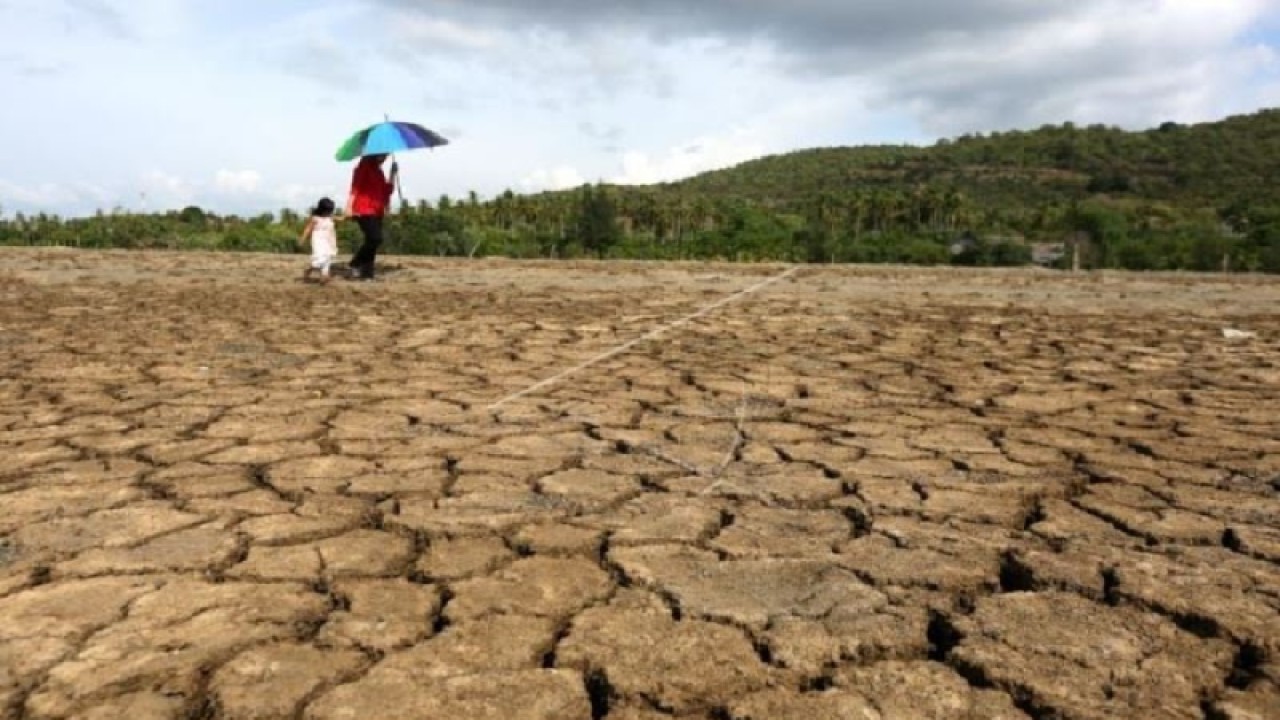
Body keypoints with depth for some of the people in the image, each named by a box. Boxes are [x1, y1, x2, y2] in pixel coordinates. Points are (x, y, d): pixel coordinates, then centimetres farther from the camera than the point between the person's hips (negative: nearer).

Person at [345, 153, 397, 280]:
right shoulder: (364, 166, -5)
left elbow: (386, 191, 17)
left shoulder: (378, 171, 19)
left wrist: (393, 174, 8)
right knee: (375, 239, -18)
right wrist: (350, 207, -23)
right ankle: (355, 264, -4)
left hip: (376, 212, 8)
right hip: (364, 211, -8)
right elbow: (355, 187, -13)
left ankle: (367, 274, 6)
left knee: (372, 241, 4)